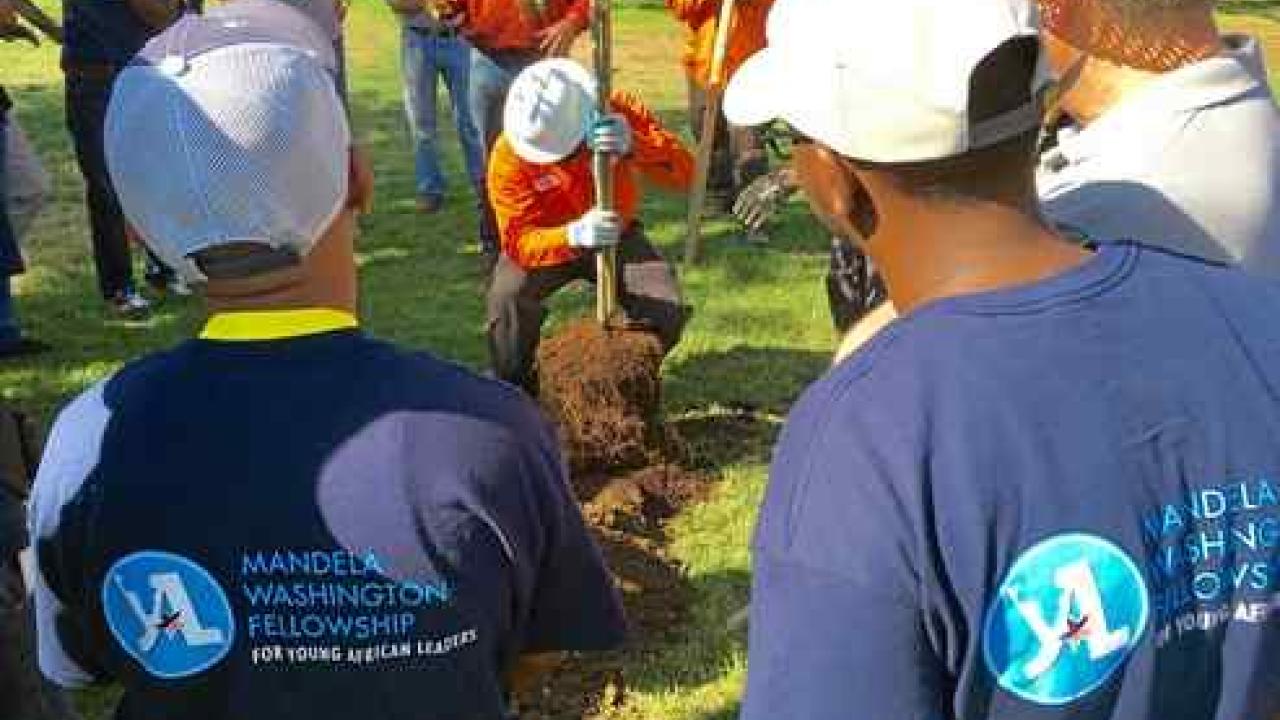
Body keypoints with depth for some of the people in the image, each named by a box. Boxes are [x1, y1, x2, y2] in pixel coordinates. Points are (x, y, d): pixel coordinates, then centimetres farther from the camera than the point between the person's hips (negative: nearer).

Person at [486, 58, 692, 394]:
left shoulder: (620, 112, -24)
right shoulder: (509, 157, -28)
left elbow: (683, 172, -33)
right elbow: (517, 240, -33)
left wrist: (633, 145, -54)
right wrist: (573, 235, -53)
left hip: (616, 236, 2)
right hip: (545, 241, -1)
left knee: (668, 313, -18)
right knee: (508, 297, -31)